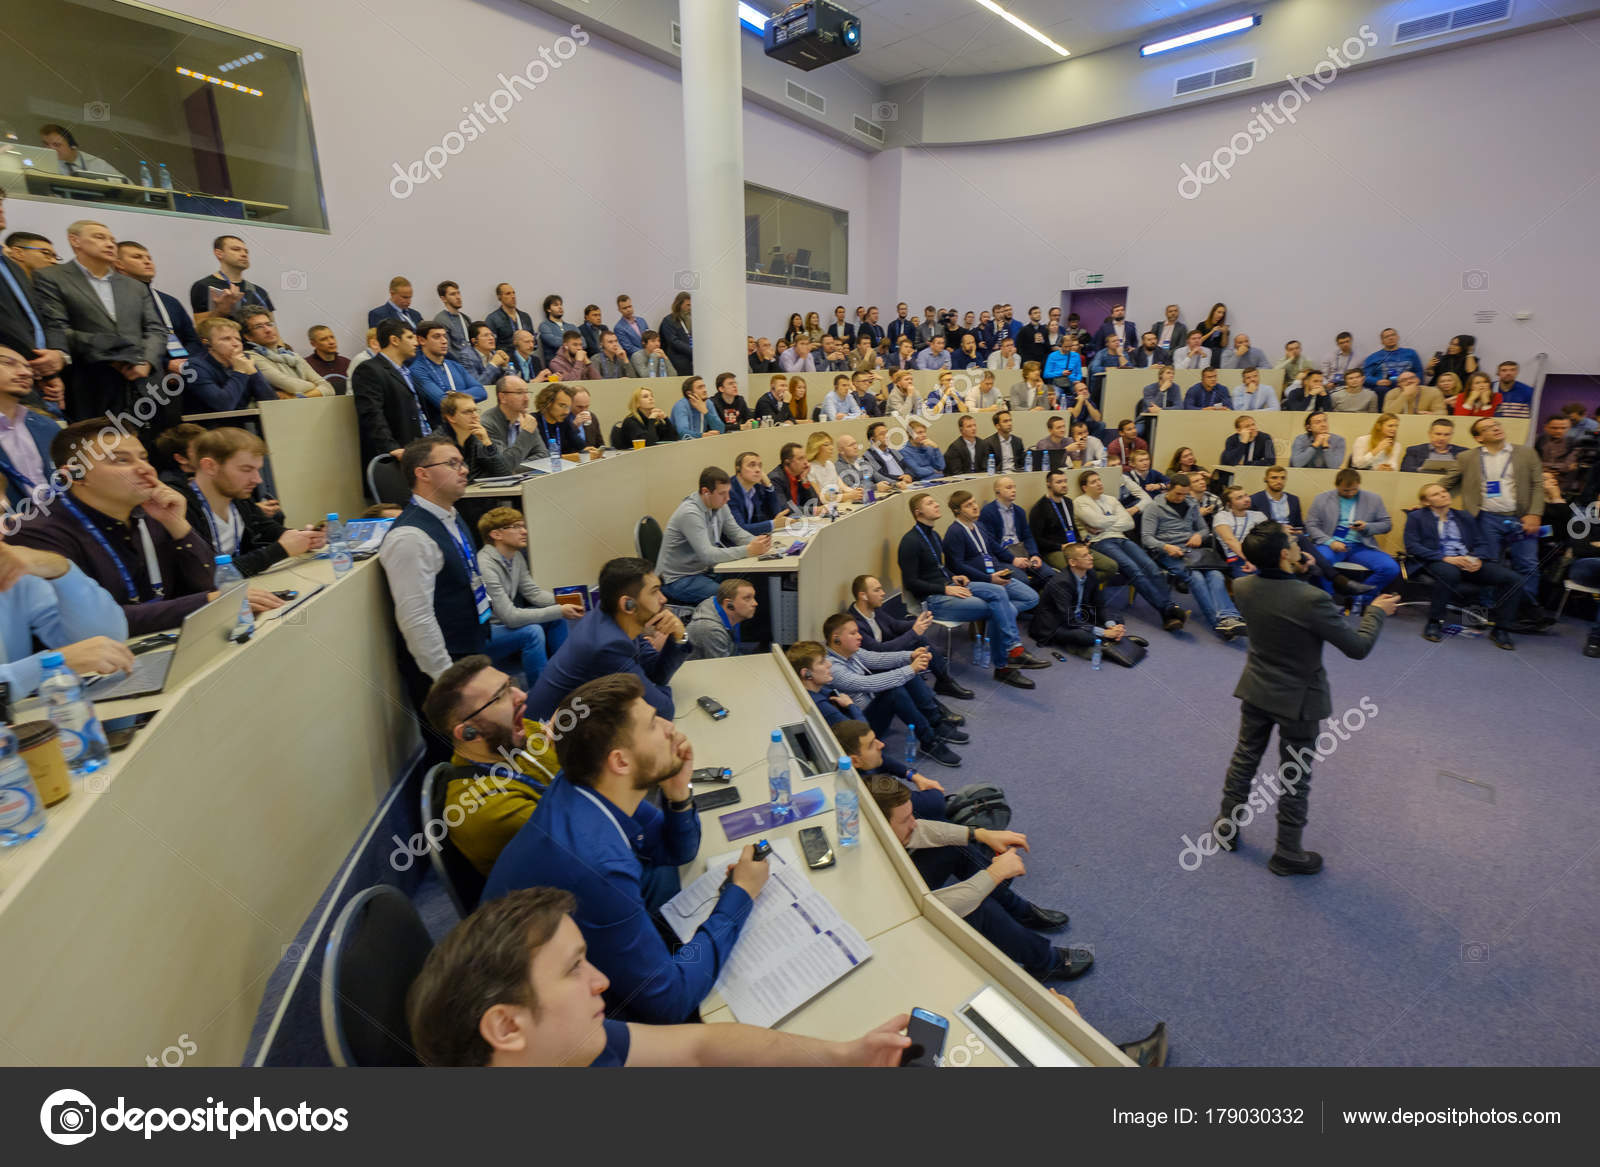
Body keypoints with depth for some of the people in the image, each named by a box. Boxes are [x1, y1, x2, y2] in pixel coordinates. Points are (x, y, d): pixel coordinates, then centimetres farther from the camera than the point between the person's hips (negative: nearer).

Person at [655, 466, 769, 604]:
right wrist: (749, 550, -32)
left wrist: (757, 542, -15)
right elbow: (707, 555, -30)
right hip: (678, 579, -8)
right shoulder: (690, 513, -24)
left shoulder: (719, 505, 1)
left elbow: (736, 532, 7)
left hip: (704, 571, 8)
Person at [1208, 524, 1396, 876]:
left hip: (1256, 690, 5)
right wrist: (1377, 611, -1)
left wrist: (1294, 572, 10)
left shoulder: (1244, 587, -13)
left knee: (1245, 758, 22)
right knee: (1295, 779, 11)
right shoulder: (1311, 599, -29)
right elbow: (1358, 648, -16)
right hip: (1298, 698, -5)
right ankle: (1287, 853, 27)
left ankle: (1226, 827, 36)